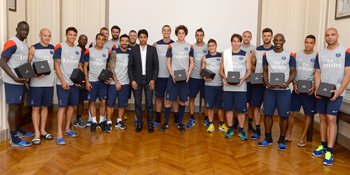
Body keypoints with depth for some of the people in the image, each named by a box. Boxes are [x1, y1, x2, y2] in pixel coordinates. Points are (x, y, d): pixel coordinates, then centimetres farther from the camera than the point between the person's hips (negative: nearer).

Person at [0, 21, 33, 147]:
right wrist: (15, 78, -25)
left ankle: (18, 131, 30)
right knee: (13, 107, -6)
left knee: (19, 106, 16)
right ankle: (14, 139, -1)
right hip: (12, 82, -9)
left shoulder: (24, 44, 15)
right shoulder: (11, 43, -13)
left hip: (21, 81, 9)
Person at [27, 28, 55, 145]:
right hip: (36, 83, -3)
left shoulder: (53, 48, 8)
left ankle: (42, 130, 23)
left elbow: (55, 64, 10)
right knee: (36, 108, 1)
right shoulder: (33, 48, -2)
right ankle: (37, 133, 9)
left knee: (45, 107, 11)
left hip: (49, 83, 4)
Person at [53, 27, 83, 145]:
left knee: (72, 106, 11)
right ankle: (59, 134, -3)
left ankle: (67, 128, 26)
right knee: (62, 107, -7)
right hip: (63, 83, -5)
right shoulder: (60, 47, -5)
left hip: (74, 83, 5)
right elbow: (56, 65, -8)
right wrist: (62, 81, -15)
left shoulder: (79, 50, 11)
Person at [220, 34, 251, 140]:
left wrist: (243, 79, -16)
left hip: (241, 87, -1)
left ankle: (241, 130, 16)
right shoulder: (225, 54, 6)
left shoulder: (246, 55, 4)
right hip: (227, 86, 1)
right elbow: (221, 70, 8)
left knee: (241, 109, 2)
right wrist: (224, 77, -12)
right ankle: (230, 129, 20)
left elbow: (249, 71, 3)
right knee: (228, 108, 7)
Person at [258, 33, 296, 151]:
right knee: (267, 113, 5)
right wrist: (266, 83, -9)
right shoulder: (267, 54, 7)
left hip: (284, 90, -2)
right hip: (270, 89, 2)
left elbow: (293, 72, 2)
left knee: (284, 115, 1)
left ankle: (282, 140, 14)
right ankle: (268, 138, 20)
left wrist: (287, 83, -16)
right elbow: (265, 71, 9)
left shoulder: (290, 55, 1)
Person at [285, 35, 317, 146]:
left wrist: (314, 87, -11)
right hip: (297, 88, 1)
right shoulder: (297, 55, 5)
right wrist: (294, 84, -5)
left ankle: (303, 138, 16)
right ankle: (288, 134, 17)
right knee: (291, 112, 2)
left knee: (308, 114, 4)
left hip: (309, 90, -1)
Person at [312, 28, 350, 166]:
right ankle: (323, 145, 21)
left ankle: (329, 151, -5)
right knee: (323, 118, 9)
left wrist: (339, 91, -15)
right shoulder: (320, 53, 10)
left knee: (331, 119, -10)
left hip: (336, 92, -4)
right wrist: (317, 89, -4)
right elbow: (317, 72, 10)